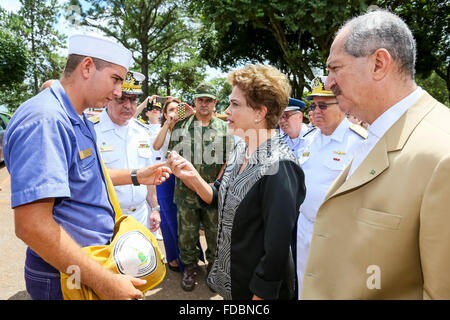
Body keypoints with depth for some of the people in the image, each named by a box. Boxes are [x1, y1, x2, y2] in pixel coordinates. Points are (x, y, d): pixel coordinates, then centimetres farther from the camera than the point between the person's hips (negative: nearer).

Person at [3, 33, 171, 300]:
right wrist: (106, 282, -27)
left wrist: (136, 176, 12)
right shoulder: (45, 120, -26)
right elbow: (32, 224, -32)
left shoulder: (78, 121, 7)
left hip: (94, 261, 9)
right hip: (66, 280, -9)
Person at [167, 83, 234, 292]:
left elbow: (229, 159, 2)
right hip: (186, 191, 1)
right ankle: (189, 268, 31)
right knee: (187, 233, 10)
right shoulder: (181, 126, 5)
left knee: (215, 233, 11)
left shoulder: (224, 128, 4)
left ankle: (214, 267, 33)